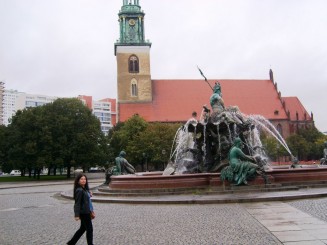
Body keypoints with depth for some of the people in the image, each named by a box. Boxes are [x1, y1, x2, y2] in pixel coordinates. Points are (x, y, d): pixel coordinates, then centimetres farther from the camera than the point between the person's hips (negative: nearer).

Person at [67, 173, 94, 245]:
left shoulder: (85, 189, 10)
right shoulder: (79, 190, -18)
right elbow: (77, 203, -21)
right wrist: (77, 215, -24)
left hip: (86, 212, 9)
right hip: (83, 212, -9)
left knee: (82, 228, 18)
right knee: (89, 229, 2)